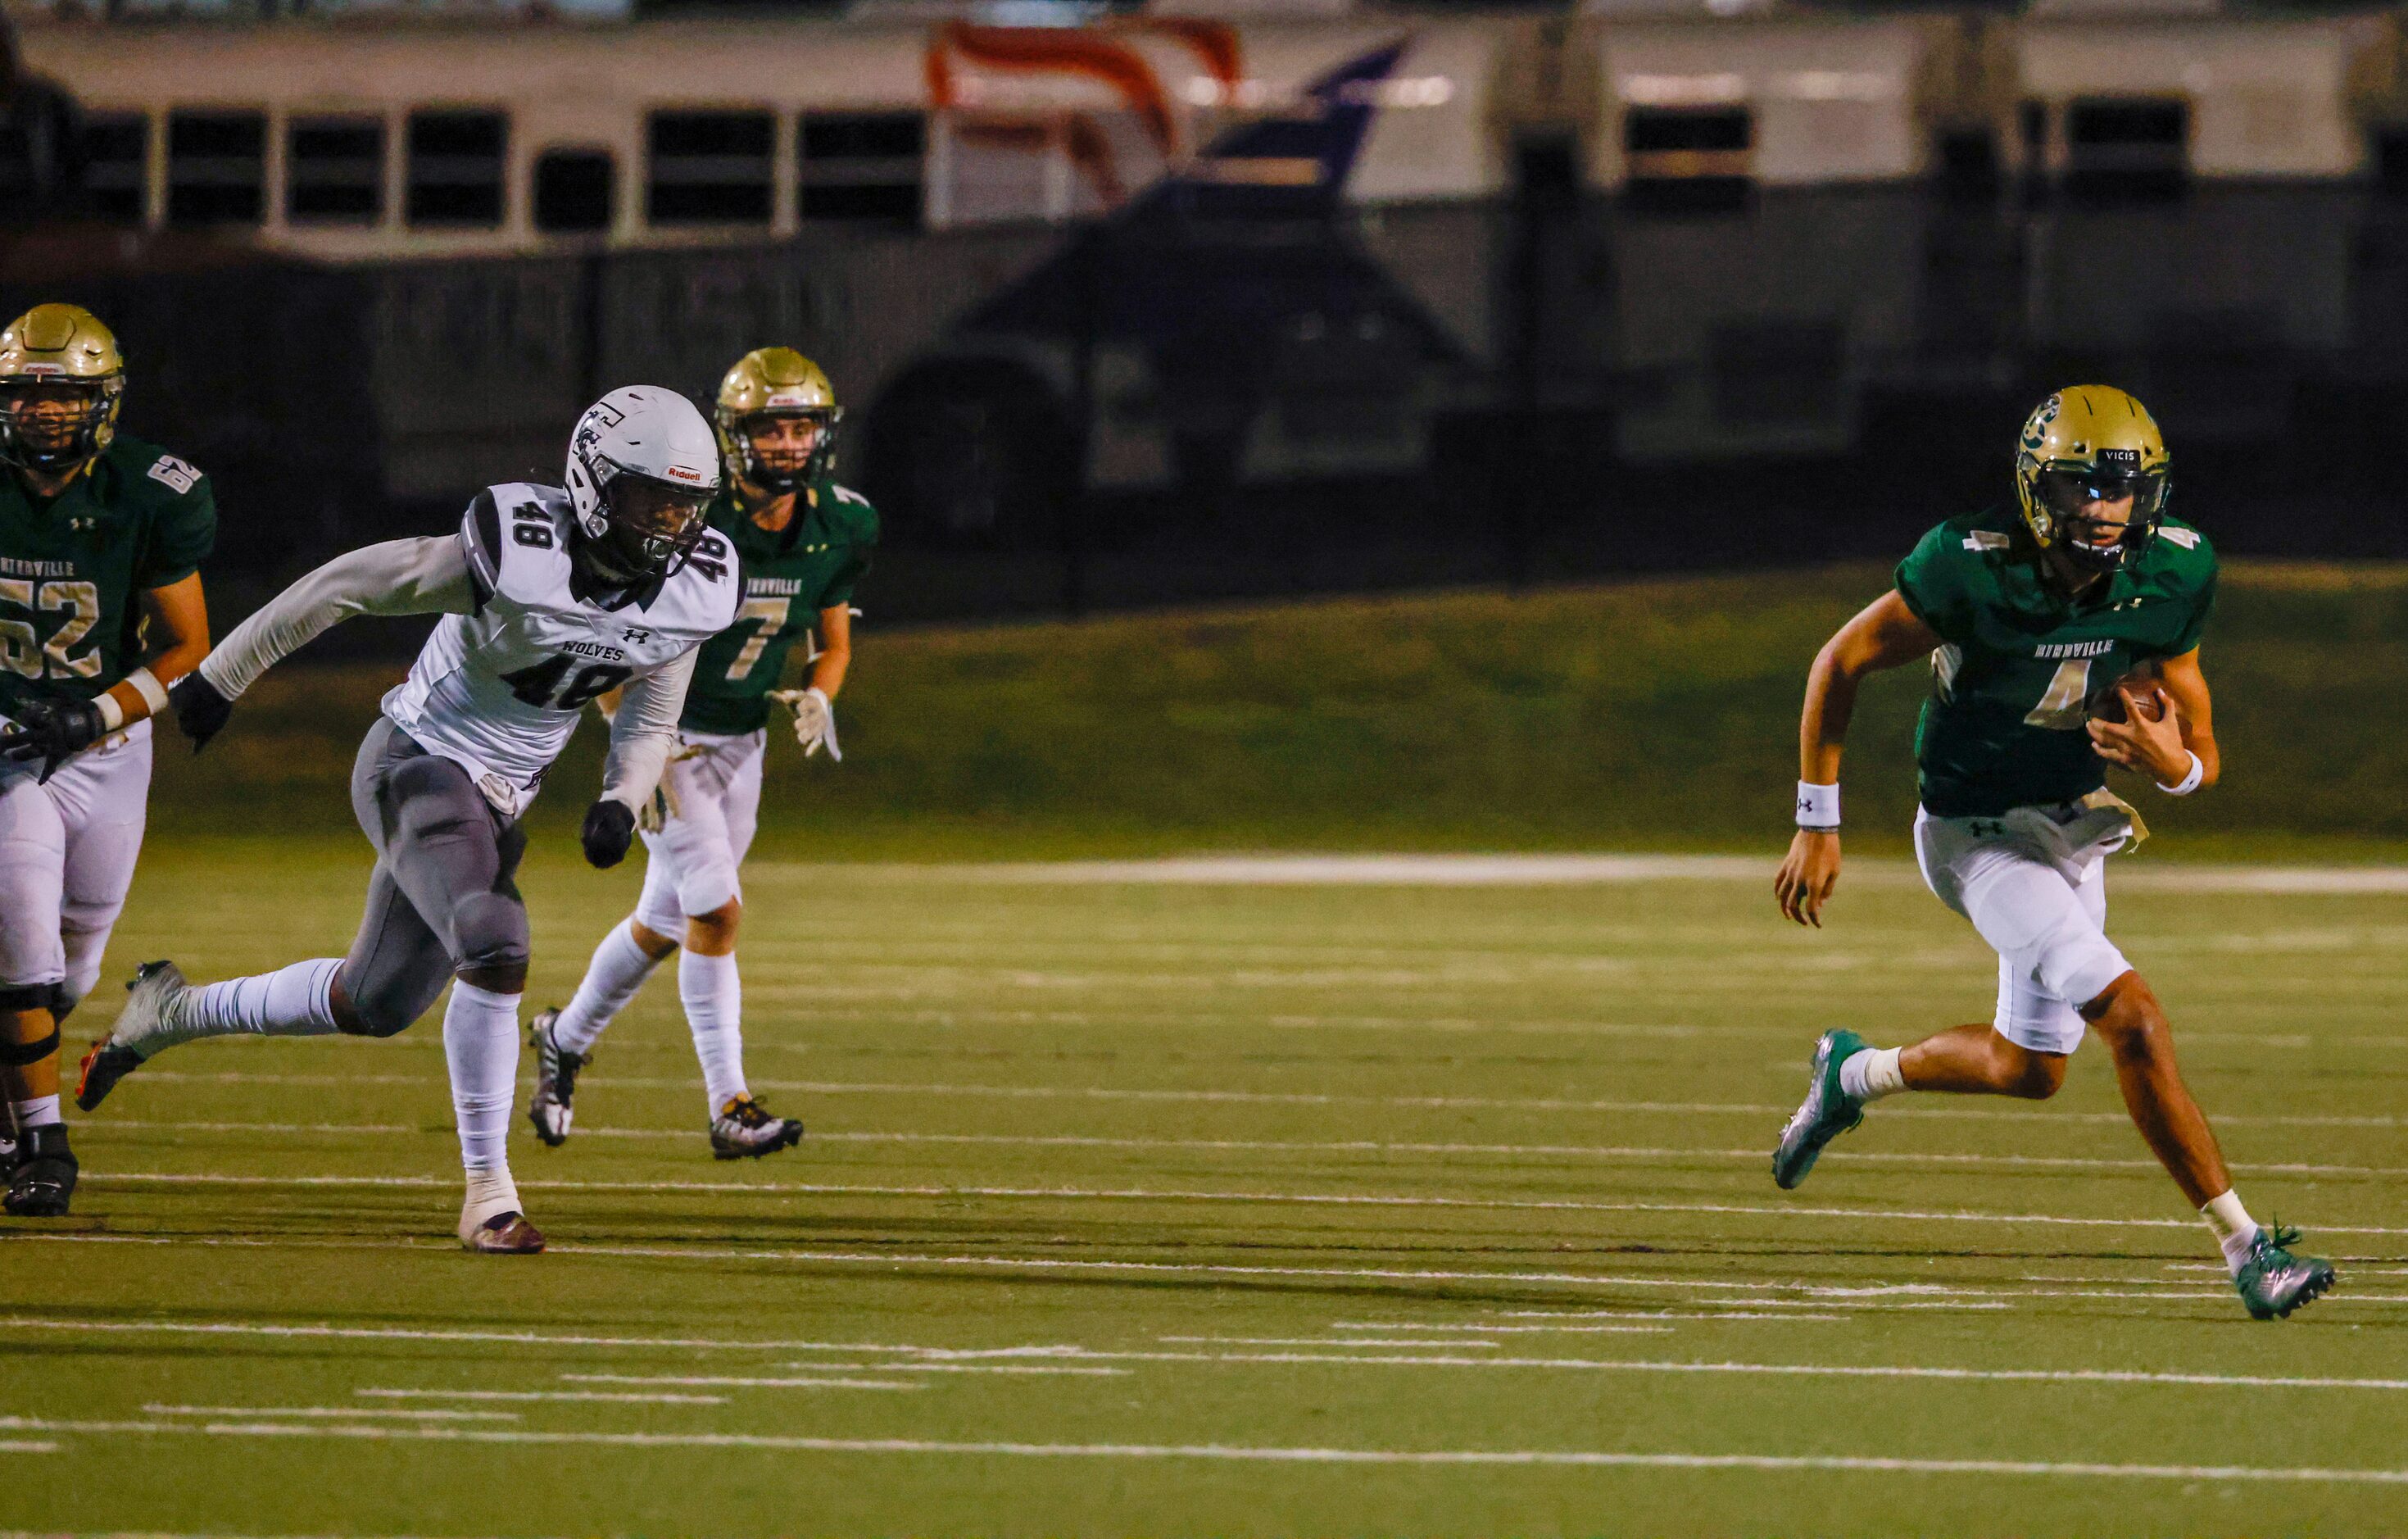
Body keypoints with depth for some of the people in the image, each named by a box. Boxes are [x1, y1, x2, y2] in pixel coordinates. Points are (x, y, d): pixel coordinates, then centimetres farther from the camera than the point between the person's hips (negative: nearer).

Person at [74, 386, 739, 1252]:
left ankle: (173, 1013, 36)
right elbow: (348, 584, -16)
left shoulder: (691, 592, -7)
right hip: (418, 767, -7)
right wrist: (222, 678, -11)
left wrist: (620, 804, -13)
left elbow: (649, 726, 9)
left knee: (372, 1004, 15)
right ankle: (489, 1193, -16)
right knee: (494, 955, -27)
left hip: (494, 801, 7)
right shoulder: (518, 556, -25)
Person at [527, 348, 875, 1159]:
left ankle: (566, 1039, 39)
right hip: (667, 733, -6)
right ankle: (728, 1107, -12)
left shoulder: (840, 528, -6)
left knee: (665, 924, 14)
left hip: (742, 742, 6)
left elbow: (834, 645, 8)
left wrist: (818, 698, -14)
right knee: (716, 911, -16)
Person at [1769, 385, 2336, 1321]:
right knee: (2136, 1024, -19)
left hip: (2076, 822, 7)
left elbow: (2202, 764, -3)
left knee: (2031, 1070, 19)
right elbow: (1841, 664, -12)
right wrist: (1817, 828, -9)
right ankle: (2247, 1251, -14)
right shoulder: (1976, 571, -26)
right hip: (1978, 833, -7)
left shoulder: (2170, 578, -12)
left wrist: (2172, 764, -29)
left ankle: (1856, 1074, 46)